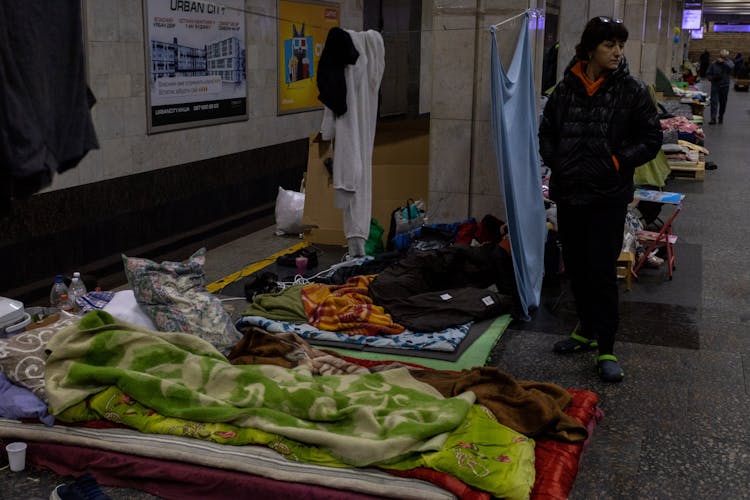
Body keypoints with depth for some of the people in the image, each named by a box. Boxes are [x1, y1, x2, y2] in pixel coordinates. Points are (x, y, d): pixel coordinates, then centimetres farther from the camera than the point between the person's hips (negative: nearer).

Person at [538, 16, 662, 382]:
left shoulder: (631, 90, -4)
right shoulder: (567, 87, 3)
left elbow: (651, 139, 0)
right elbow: (546, 132, 14)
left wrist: (618, 161, -10)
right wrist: (555, 162, -1)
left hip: (608, 196, -4)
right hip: (568, 192, 4)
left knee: (602, 270, -4)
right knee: (575, 267, 14)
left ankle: (606, 349, 6)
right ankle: (587, 331, 32)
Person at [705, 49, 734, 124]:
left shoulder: (728, 62, 1)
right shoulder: (714, 64, 0)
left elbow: (731, 66, -23)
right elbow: (708, 74, 5)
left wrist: (723, 61, -20)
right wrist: (712, 78, -13)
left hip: (724, 86, 1)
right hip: (715, 86, -1)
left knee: (723, 103, 9)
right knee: (714, 102, -10)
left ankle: (721, 117, 24)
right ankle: (713, 118, -12)